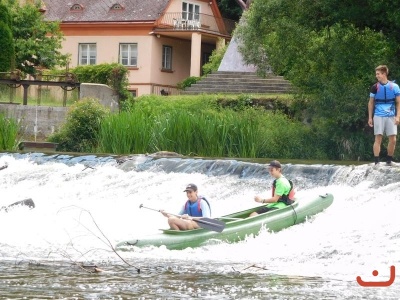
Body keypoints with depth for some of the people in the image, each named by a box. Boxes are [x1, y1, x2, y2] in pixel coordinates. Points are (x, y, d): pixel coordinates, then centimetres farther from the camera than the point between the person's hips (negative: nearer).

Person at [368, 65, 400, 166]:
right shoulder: (375, 87, 2)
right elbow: (371, 103, 8)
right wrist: (370, 118, 4)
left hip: (391, 117, 1)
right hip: (379, 116, -1)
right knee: (378, 138, -6)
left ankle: (389, 160, 13)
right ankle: (376, 162, -8)